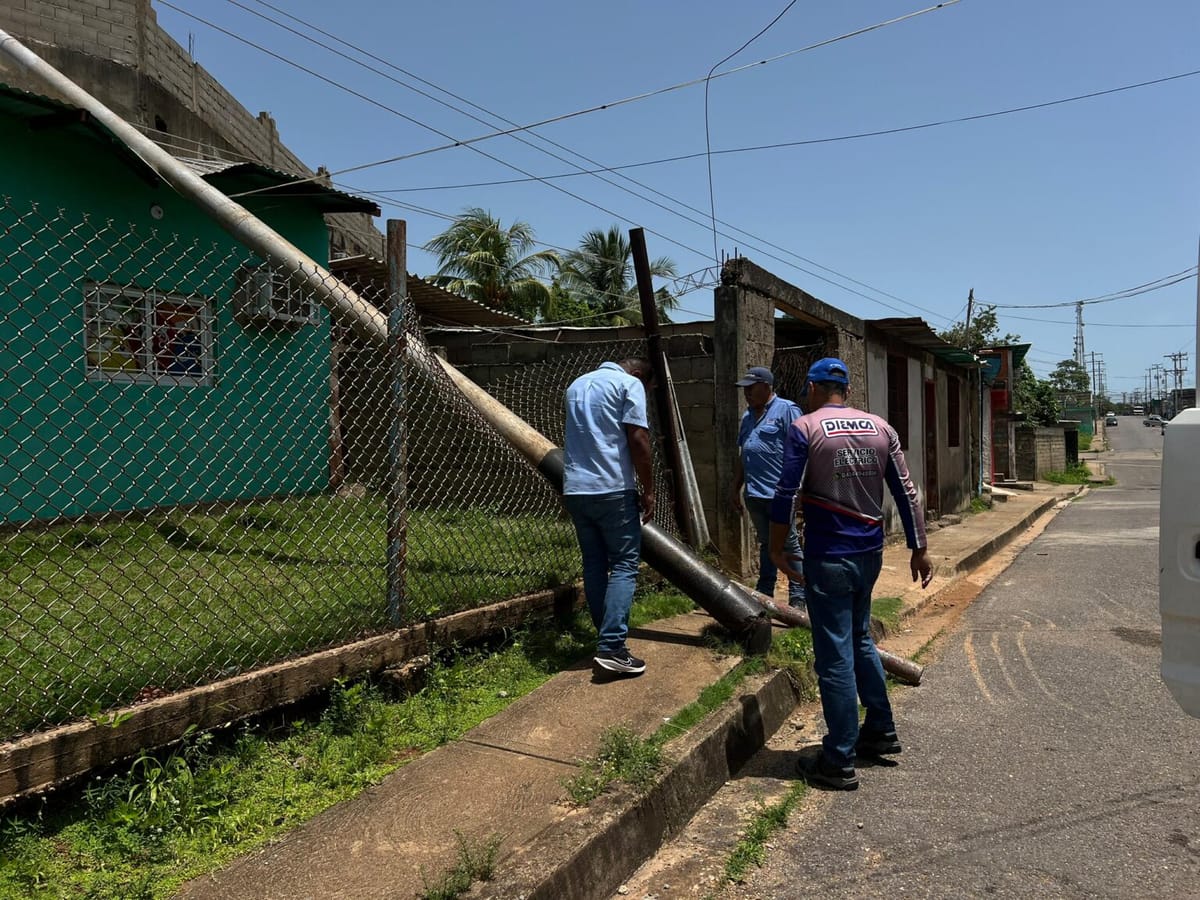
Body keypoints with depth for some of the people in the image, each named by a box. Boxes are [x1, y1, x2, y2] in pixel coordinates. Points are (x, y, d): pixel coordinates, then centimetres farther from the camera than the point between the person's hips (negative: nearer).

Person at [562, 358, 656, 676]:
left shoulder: (577, 384, 21)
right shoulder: (630, 384, -1)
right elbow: (637, 439, -11)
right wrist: (648, 489, -4)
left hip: (575, 490, 7)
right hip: (613, 489, -7)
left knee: (594, 564, 13)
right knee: (624, 565, -3)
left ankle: (608, 637, 19)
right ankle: (611, 647, -10)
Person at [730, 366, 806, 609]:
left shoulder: (786, 410, -6)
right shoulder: (748, 415, 17)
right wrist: (736, 489, 19)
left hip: (778, 493, -7)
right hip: (754, 494, 7)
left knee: (789, 545, 0)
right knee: (765, 544, 15)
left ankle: (797, 597, 6)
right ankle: (764, 593, 23)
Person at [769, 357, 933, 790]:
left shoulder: (804, 428, -9)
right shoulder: (880, 428, 6)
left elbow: (786, 494, -12)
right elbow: (906, 492, 5)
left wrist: (777, 548, -1)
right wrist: (919, 549, 11)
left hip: (829, 557, -6)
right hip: (870, 552, 6)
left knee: (835, 656, 0)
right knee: (860, 639, 24)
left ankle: (839, 762, 8)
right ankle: (881, 731, 33)